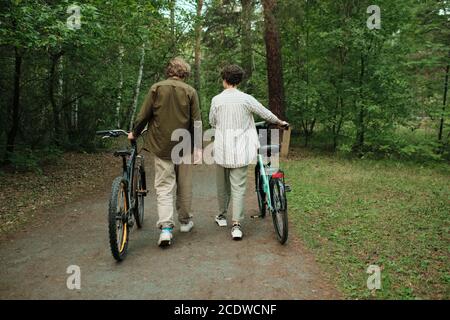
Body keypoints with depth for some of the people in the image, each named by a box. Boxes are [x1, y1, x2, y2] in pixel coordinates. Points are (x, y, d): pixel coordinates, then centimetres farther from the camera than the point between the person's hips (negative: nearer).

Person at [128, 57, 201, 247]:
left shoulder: (156, 88, 0)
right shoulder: (190, 91, -1)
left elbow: (143, 115, 0)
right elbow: (196, 122, -3)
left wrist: (134, 133, 16)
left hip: (162, 146, 0)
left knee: (164, 187, 1)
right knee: (184, 186, 13)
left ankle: (166, 227, -10)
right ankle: (185, 221, 27)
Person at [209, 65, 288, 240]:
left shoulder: (216, 100, -2)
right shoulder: (246, 99, -4)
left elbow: (212, 122, 9)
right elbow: (266, 114, 3)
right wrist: (281, 122, 22)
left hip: (222, 150, 1)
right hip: (240, 151, -1)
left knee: (222, 185, 17)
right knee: (239, 187, 0)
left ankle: (222, 216, 33)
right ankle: (236, 224, -5)